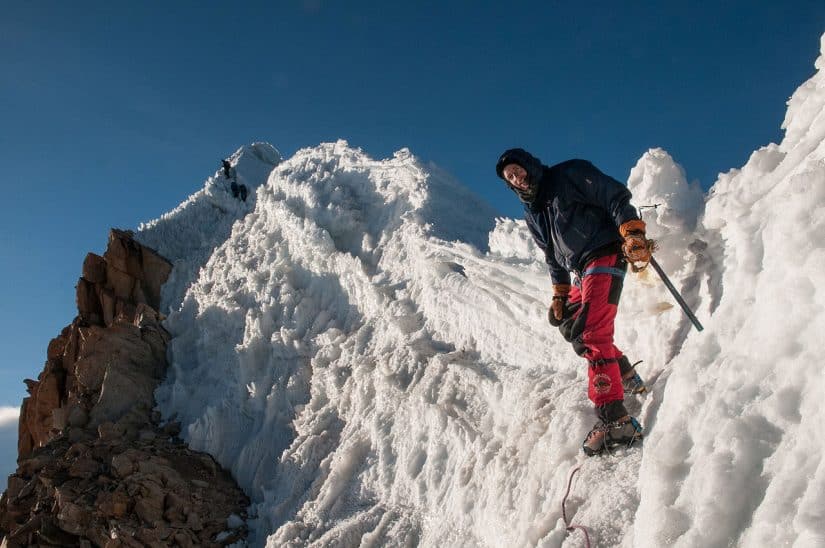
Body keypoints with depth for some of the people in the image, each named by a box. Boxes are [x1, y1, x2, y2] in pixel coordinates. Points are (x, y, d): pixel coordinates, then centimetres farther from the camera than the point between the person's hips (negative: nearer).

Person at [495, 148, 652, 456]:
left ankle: (614, 420, -23)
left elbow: (615, 196, -11)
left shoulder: (569, 175, -6)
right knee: (570, 327, 15)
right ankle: (625, 376, 25)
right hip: (582, 270, 10)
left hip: (605, 254, -9)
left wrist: (633, 232, -23)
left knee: (591, 333, -20)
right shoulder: (532, 213, 17)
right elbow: (552, 255, 23)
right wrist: (560, 293, 19)